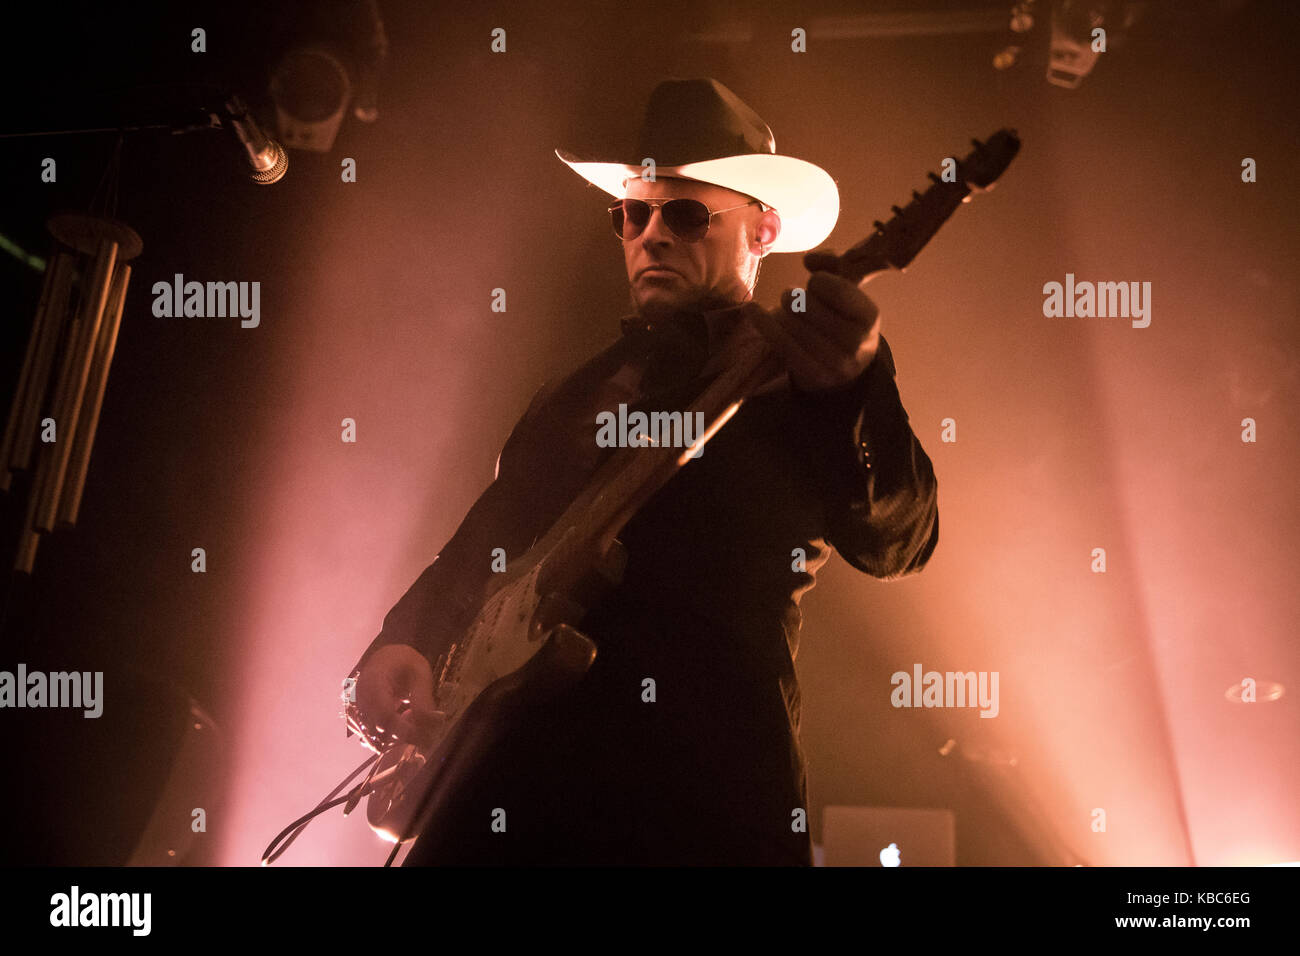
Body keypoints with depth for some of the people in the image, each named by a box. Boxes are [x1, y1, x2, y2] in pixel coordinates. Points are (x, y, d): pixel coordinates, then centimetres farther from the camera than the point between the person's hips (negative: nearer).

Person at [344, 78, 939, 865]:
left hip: (707, 798, -5)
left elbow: (896, 542, -14)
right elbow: (479, 549, 25)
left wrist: (853, 388, -33)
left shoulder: (798, 373, 2)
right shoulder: (582, 390, 21)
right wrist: (404, 645, 5)